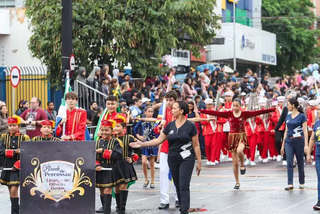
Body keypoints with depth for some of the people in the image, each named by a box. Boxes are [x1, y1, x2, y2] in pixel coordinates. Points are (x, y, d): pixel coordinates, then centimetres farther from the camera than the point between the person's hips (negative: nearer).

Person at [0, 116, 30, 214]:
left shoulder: (24, 138, -2)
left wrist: (17, 165, -13)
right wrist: (14, 152, -17)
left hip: (18, 168, -4)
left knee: (14, 190, -13)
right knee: (10, 191, 10)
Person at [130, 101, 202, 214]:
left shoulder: (190, 125, -5)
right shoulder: (170, 125, 8)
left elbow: (196, 145, -3)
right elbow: (159, 140, 9)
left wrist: (199, 162, -3)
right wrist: (142, 144, 1)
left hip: (187, 159, -5)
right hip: (173, 158, 5)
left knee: (184, 186, -13)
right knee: (178, 186, 8)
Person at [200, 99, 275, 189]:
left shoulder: (245, 114, -3)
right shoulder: (228, 114, -1)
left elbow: (258, 112, -10)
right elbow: (215, 113, -7)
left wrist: (273, 109, -18)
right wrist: (201, 111, -15)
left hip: (242, 136, -1)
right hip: (232, 137, 2)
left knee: (239, 151, -35)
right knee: (235, 163, 3)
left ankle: (242, 165, -3)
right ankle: (237, 182, 18)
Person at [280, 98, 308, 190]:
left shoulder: (302, 116, -6)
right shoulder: (288, 117, 10)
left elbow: (305, 131, -9)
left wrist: (306, 145, -16)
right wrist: (283, 145, 15)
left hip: (298, 141, -4)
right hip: (289, 141, 4)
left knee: (300, 163, 7)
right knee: (289, 163, -6)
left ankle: (301, 183, 19)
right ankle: (290, 184, -9)